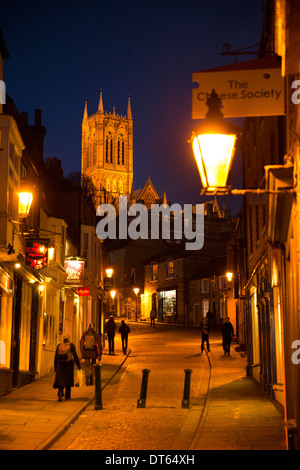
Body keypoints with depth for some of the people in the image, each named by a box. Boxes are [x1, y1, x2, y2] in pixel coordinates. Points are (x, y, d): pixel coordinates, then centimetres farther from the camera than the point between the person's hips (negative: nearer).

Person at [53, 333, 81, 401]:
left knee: (61, 380, 0)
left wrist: (55, 368, 14)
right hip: (69, 364, -1)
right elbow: (75, 356, -10)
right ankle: (67, 396, 22)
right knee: (68, 380, 14)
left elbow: (56, 357, 6)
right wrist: (79, 366, -5)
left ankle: (60, 393, -25)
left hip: (60, 364, 1)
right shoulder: (71, 345, -5)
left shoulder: (59, 345, 4)